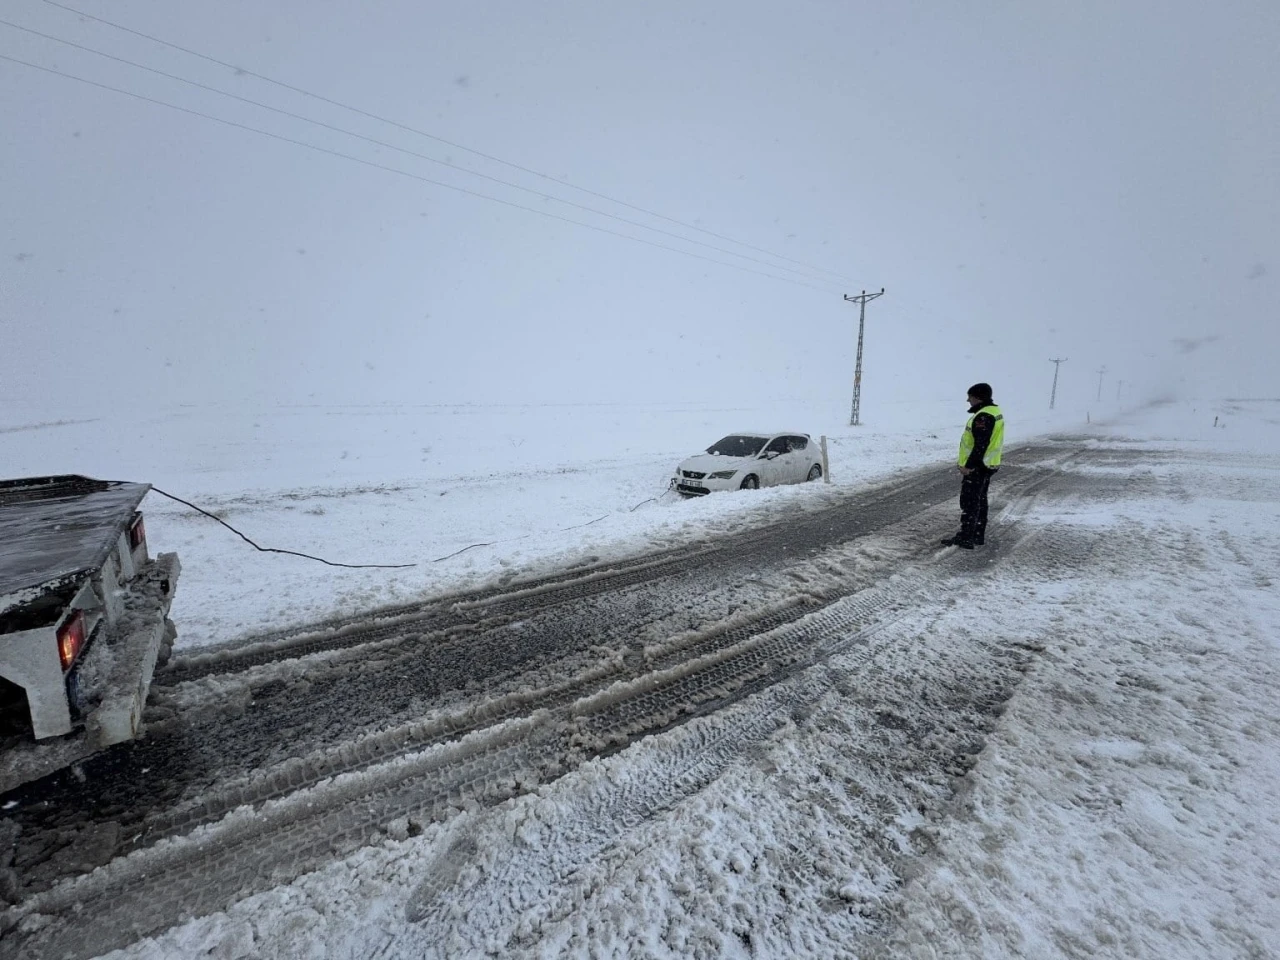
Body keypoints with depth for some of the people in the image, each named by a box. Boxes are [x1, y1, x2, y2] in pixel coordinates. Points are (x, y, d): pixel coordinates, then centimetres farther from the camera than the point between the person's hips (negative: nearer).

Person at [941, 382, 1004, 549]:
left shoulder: (984, 416, -22)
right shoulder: (993, 411, 13)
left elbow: (981, 445, -26)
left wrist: (969, 465, -22)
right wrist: (964, 460, 22)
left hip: (976, 467, -11)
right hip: (986, 465, 11)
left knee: (969, 502, -6)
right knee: (980, 500, 16)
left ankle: (966, 538, -3)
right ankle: (978, 535, 25)